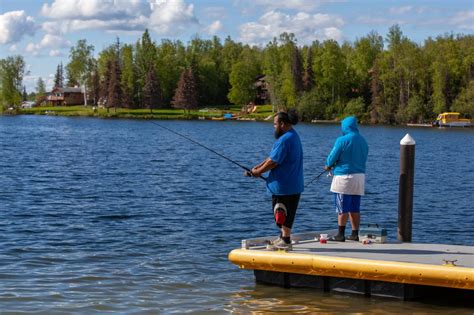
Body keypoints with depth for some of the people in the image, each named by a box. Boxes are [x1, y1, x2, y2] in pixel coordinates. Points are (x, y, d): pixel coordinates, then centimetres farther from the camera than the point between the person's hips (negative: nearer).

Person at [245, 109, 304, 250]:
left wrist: (258, 172, -5)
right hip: (294, 185, 10)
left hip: (283, 184, -10)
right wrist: (258, 167, 9)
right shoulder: (293, 136, 14)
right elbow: (272, 157, 15)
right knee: (286, 212, 17)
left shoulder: (285, 140, -20)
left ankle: (286, 239, 2)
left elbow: (273, 162, -19)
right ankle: (284, 237, 25)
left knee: (282, 212, -2)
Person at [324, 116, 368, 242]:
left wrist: (328, 166, 15)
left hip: (344, 176, -7)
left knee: (342, 208, -3)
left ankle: (341, 235, -2)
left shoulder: (342, 140, -12)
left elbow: (332, 157, -9)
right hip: (360, 176, 7)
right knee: (355, 208, 11)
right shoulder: (363, 141, 10)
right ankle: (355, 234, 12)